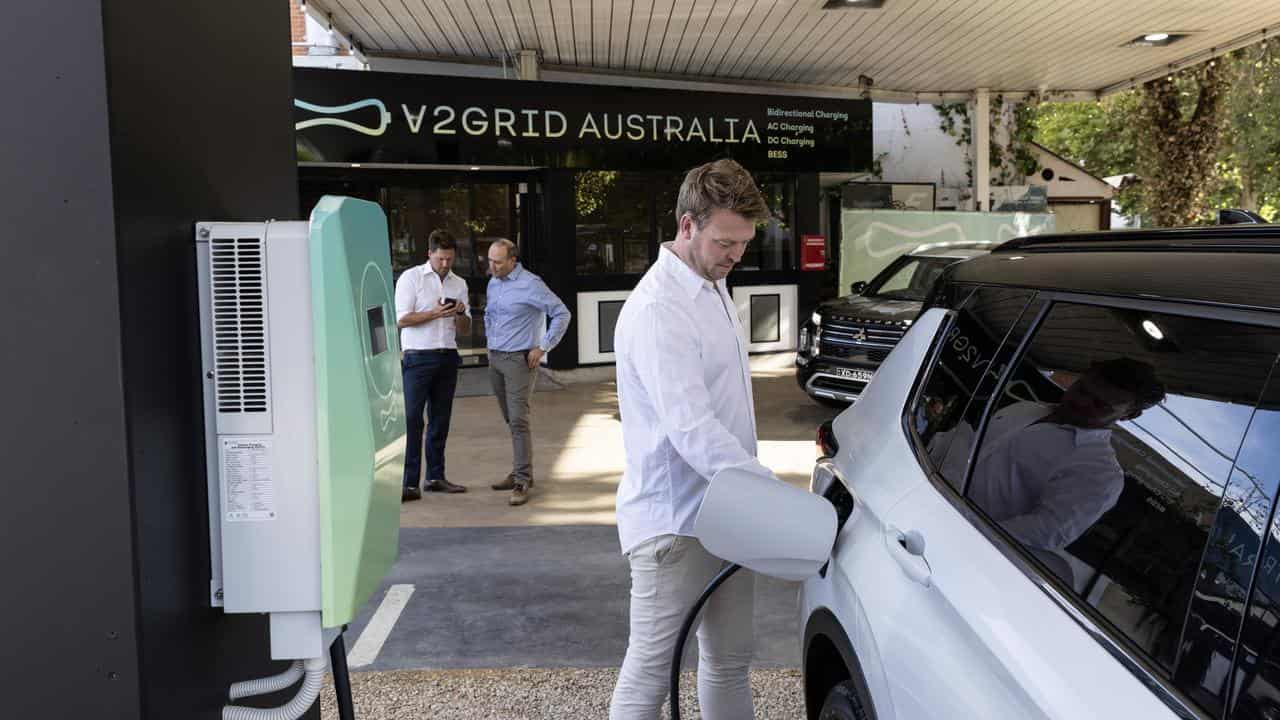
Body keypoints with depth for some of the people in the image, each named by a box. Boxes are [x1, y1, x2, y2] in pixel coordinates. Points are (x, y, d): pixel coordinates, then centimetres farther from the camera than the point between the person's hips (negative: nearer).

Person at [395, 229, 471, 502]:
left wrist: (461, 313, -6)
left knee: (440, 419, 9)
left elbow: (465, 329, 15)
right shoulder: (410, 278, 1)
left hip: (448, 357, 5)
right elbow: (401, 319, -8)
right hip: (418, 357, -5)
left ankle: (435, 477, 17)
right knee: (412, 419, -9)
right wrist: (435, 313, -16)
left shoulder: (459, 284, 15)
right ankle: (410, 483, -9)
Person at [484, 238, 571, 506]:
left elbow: (562, 314, -11)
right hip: (495, 359, 8)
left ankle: (522, 481, -9)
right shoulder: (493, 283, 11)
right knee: (511, 420, 14)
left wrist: (542, 348, -11)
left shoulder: (530, 284, -12)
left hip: (519, 360, -8)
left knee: (518, 420, -12)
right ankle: (521, 471, 24)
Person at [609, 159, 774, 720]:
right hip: (674, 522, -9)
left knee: (729, 660, 18)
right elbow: (692, 431, -28)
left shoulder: (714, 287, 11)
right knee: (650, 672, 1)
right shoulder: (658, 310, -21)